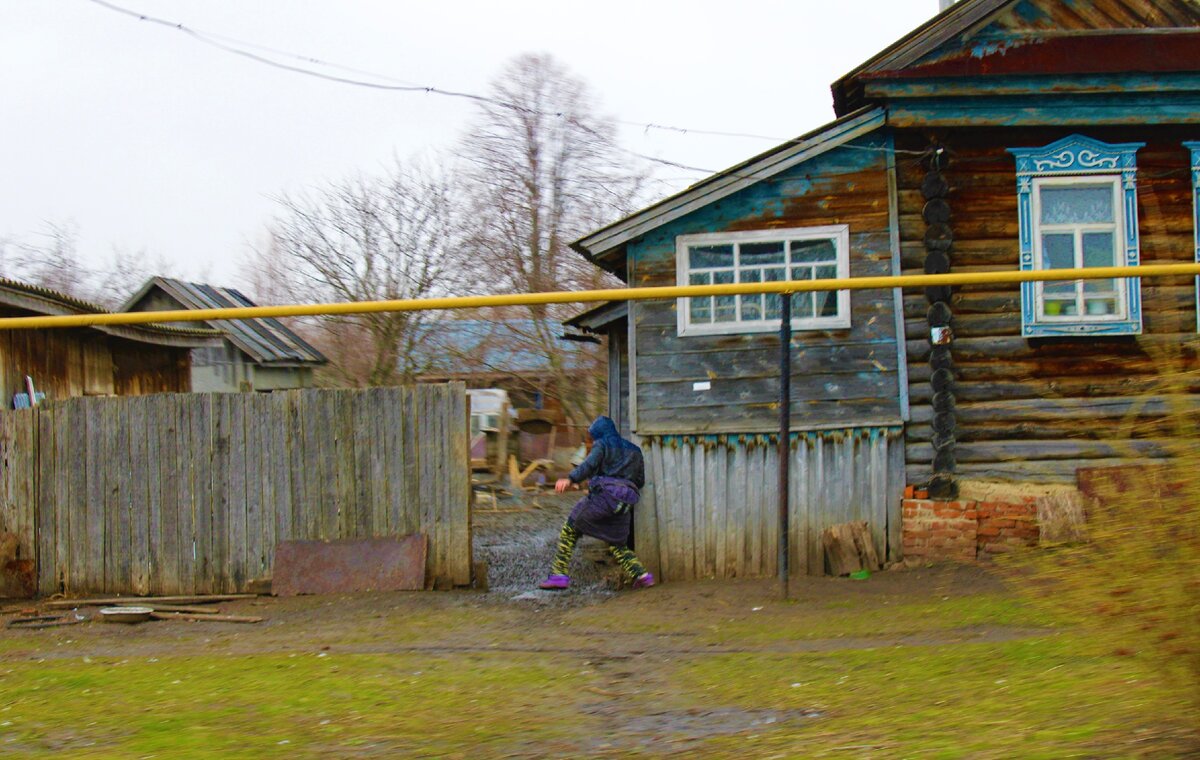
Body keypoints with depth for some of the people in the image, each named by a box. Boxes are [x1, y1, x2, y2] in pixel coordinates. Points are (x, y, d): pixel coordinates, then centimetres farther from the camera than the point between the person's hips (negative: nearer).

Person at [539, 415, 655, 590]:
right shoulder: (634, 450, 23)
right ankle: (642, 574, -6)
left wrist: (570, 479, -27)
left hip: (603, 495, -5)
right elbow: (640, 481, 23)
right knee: (618, 546, 16)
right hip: (625, 503, 5)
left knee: (570, 530, 7)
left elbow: (590, 464, -14)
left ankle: (559, 574, -5)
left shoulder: (602, 445, 6)